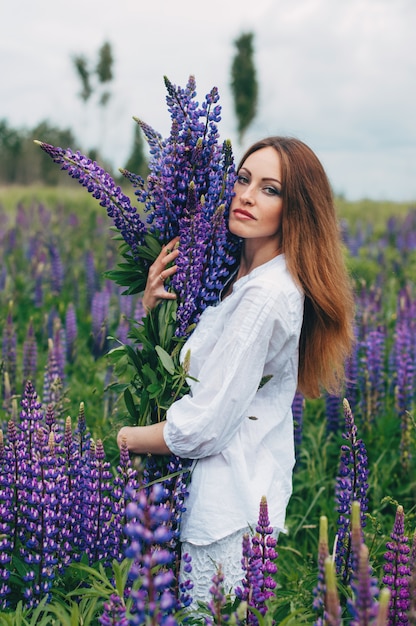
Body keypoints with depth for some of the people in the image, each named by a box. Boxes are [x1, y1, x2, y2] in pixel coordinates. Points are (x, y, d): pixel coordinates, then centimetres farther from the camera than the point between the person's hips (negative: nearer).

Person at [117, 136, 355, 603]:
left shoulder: (267, 294, -21)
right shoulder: (240, 278, 8)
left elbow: (204, 427, -22)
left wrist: (125, 438, -5)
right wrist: (151, 302, -4)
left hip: (230, 508, -9)